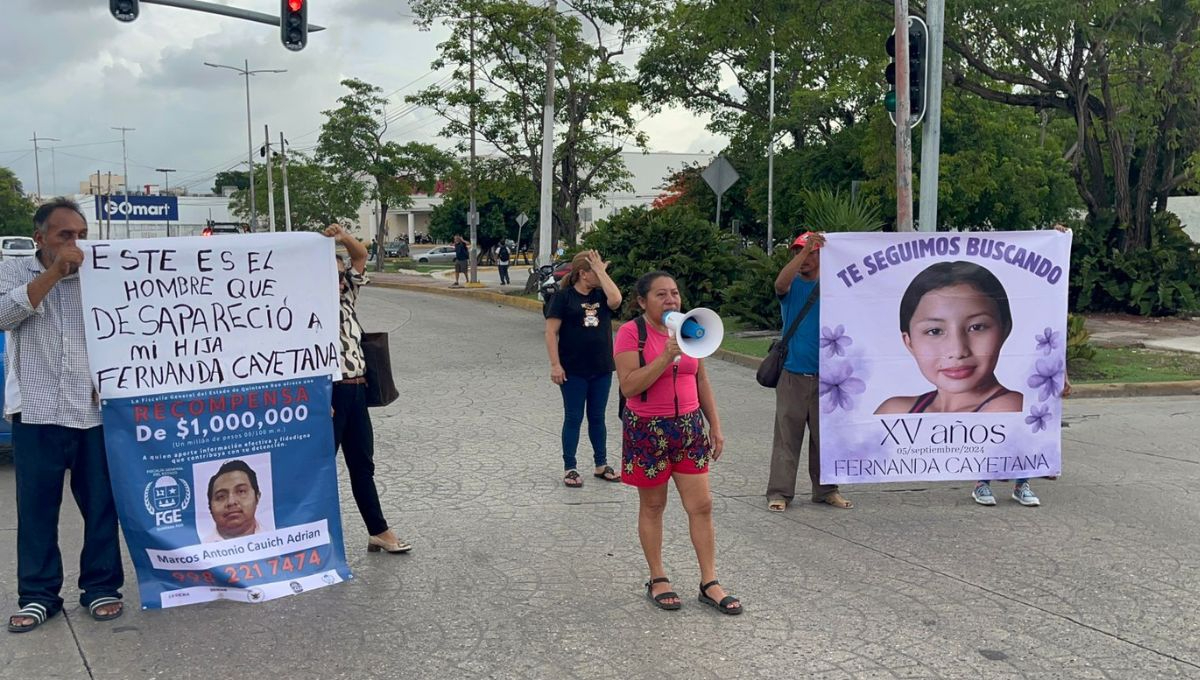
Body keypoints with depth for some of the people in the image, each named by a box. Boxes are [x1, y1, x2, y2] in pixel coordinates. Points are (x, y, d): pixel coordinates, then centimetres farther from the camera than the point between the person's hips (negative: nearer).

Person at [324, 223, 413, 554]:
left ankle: (379, 532, 21)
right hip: (329, 393, -8)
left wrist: (344, 236, -6)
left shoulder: (346, 297, 11)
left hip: (356, 392, 8)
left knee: (362, 465, 14)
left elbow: (361, 256, 14)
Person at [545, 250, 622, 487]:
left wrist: (602, 271, -11)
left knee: (597, 418, 14)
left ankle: (601, 465, 24)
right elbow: (551, 332, -10)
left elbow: (616, 300, -17)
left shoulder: (600, 295, 6)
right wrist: (555, 365, -16)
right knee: (573, 418, 4)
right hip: (574, 371, -4)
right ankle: (569, 468, 13)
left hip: (602, 370, 4)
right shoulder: (563, 297, -7)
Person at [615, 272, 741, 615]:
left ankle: (709, 583, 11)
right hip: (647, 430, -5)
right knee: (653, 506, 9)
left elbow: (702, 381, 13)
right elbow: (629, 385, -20)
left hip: (690, 427, 5)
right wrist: (666, 357, -26)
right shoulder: (631, 333, -10)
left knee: (701, 505, 3)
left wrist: (715, 426, 11)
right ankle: (657, 579, 23)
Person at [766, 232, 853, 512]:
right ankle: (779, 491, 4)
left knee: (825, 435, 9)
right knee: (787, 435, -1)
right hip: (792, 373, -2)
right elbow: (780, 284, -21)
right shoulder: (792, 285, 3)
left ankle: (826, 489, 19)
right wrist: (804, 250, -26)